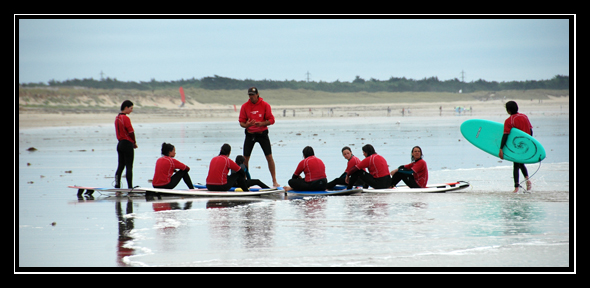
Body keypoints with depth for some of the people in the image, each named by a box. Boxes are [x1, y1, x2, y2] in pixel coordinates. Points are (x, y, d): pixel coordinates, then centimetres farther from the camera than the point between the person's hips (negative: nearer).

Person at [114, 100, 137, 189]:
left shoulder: (117, 118, 11)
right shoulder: (125, 118, -15)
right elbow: (131, 132, -16)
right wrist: (134, 143, 1)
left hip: (120, 144, 8)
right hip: (127, 144, -8)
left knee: (120, 166, 11)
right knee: (129, 167, -5)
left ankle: (117, 185, 10)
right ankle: (130, 187, -5)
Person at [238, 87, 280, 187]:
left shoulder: (265, 105, -5)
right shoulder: (245, 106, -1)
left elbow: (271, 120, -5)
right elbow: (241, 121, 2)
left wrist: (261, 123, -23)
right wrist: (246, 125, -21)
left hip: (262, 133, -2)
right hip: (250, 133, 2)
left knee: (269, 157, -6)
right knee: (245, 158, -1)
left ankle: (274, 181, -1)